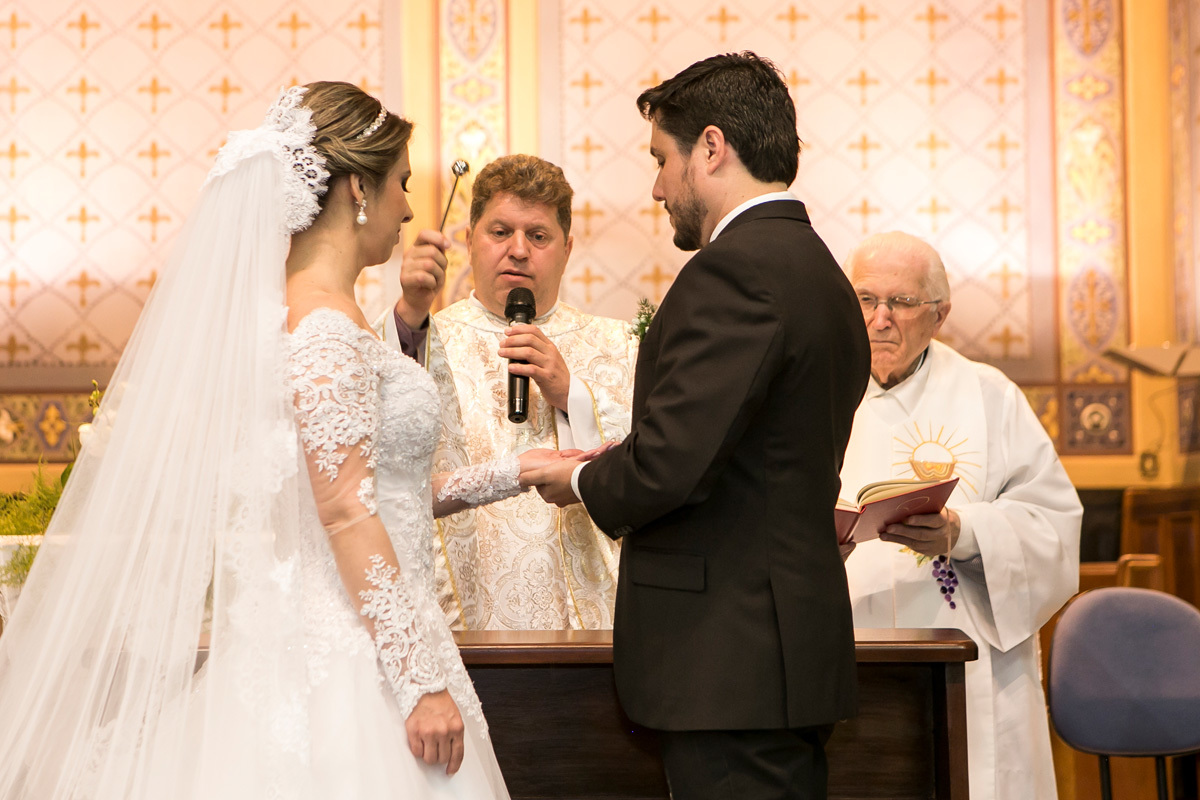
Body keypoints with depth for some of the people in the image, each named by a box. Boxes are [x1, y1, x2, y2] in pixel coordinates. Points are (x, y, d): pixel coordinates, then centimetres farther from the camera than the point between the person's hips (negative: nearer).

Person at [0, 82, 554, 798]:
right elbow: (346, 512, -20)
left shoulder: (295, 309, 13)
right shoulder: (328, 325, -14)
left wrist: (508, 474, 19)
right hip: (346, 662, -9)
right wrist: (422, 682, -20)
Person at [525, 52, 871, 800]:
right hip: (796, 650, 10)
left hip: (730, 663, -10)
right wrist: (617, 469, 11)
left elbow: (672, 465, -22)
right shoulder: (820, 270, 16)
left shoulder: (736, 268, -14)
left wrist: (584, 482, -1)